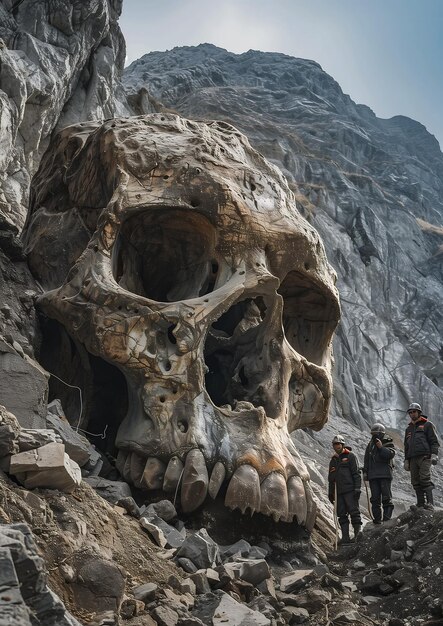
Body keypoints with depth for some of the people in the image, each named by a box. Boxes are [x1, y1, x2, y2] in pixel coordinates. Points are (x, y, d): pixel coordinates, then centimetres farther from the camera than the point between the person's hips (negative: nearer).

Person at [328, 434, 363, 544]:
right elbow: (331, 478, 24)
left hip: (350, 490, -6)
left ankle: (358, 530, -10)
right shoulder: (333, 460, 21)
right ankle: (345, 536, 3)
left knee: (353, 511, -12)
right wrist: (331, 493, 18)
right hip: (338, 492, 6)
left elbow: (356, 473, -5)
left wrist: (357, 488, -14)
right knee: (341, 514, 3)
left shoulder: (350, 456, 3)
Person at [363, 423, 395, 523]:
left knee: (386, 496, -9)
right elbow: (366, 460, 21)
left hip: (385, 474, -4)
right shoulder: (370, 445, 19)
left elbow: (391, 454, -13)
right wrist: (365, 472, 14)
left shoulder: (388, 443, 5)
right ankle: (377, 518, 3)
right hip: (373, 475, 4)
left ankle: (387, 516, -8)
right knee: (375, 497, 1)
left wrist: (381, 447, -19)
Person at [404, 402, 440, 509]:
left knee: (425, 479, -17)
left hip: (424, 457, -6)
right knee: (415, 482, 0)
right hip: (413, 459, 6)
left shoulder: (427, 425, 9)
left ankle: (430, 503, -20)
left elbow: (434, 441, 1)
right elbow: (406, 446, 28)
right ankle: (420, 503, 1)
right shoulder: (408, 428, 26)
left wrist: (434, 454, -12)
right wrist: (406, 460, 20)